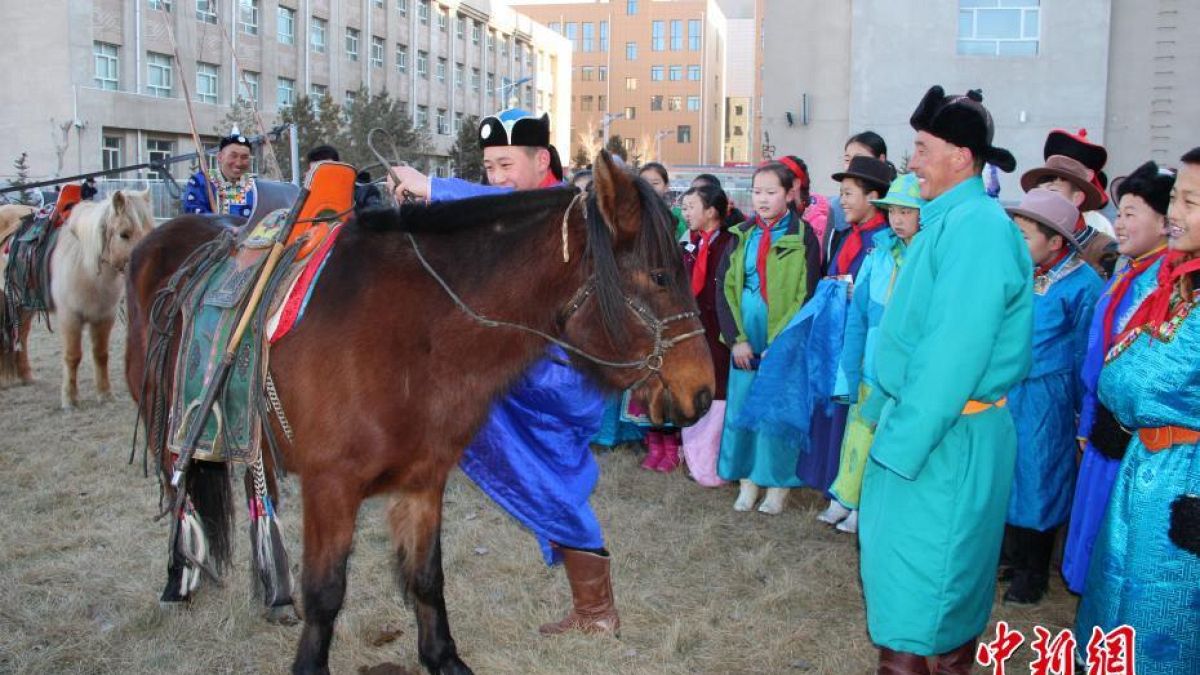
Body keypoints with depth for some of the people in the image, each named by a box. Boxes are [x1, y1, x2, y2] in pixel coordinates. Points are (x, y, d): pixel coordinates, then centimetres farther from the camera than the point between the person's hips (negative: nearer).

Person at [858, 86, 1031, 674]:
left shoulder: (976, 227, -20)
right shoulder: (950, 219, 11)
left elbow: (953, 353, -25)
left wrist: (902, 444, -22)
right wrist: (894, 421, 15)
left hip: (946, 437, -10)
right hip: (921, 419, 10)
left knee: (915, 580, 1)